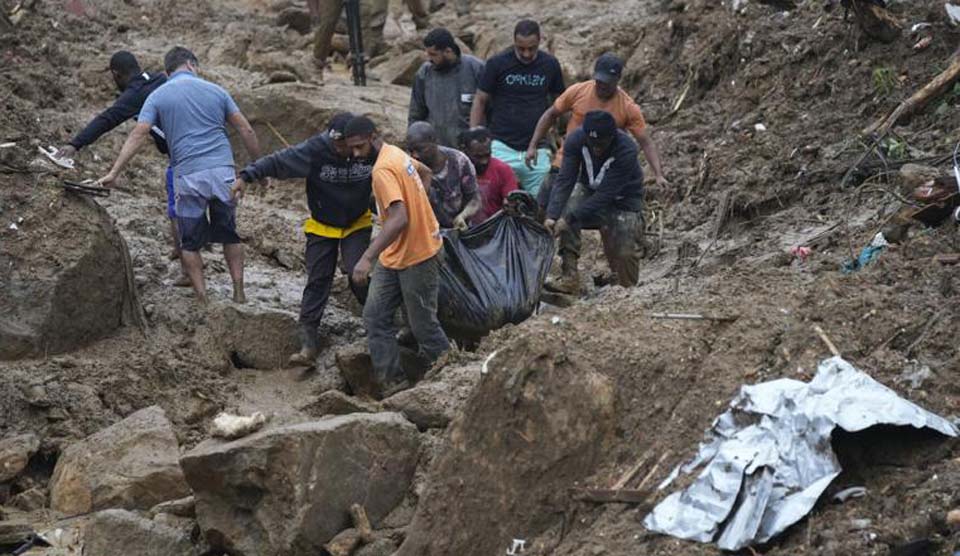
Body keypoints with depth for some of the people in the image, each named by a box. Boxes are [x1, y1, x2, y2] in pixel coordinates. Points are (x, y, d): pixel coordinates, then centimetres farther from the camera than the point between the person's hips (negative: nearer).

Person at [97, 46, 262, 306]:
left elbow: (137, 135, -5)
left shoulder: (158, 96, 4)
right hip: (223, 172, 2)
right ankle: (239, 294, 15)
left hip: (189, 177, -2)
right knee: (229, 235, 17)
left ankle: (203, 302, 5)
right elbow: (246, 131, 8)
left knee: (190, 242, 9)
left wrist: (114, 173, -5)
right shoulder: (215, 91, 8)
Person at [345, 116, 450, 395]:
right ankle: (390, 382, 7)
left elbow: (399, 219, -35)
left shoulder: (383, 170, -24)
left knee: (423, 325, 2)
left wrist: (367, 258, -40)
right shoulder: (395, 153, 6)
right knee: (375, 317, 5)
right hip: (393, 257, 10)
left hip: (417, 257, -10)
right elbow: (424, 172, 26)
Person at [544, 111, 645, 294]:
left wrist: (569, 218, -39)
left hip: (623, 198, -3)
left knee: (625, 253, -11)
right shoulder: (575, 139, -23)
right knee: (567, 208, -28)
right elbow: (565, 180, -26)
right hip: (589, 189, 3)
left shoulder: (626, 150, -33)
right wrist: (552, 215, -40)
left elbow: (605, 195, -34)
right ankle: (569, 278, -27)